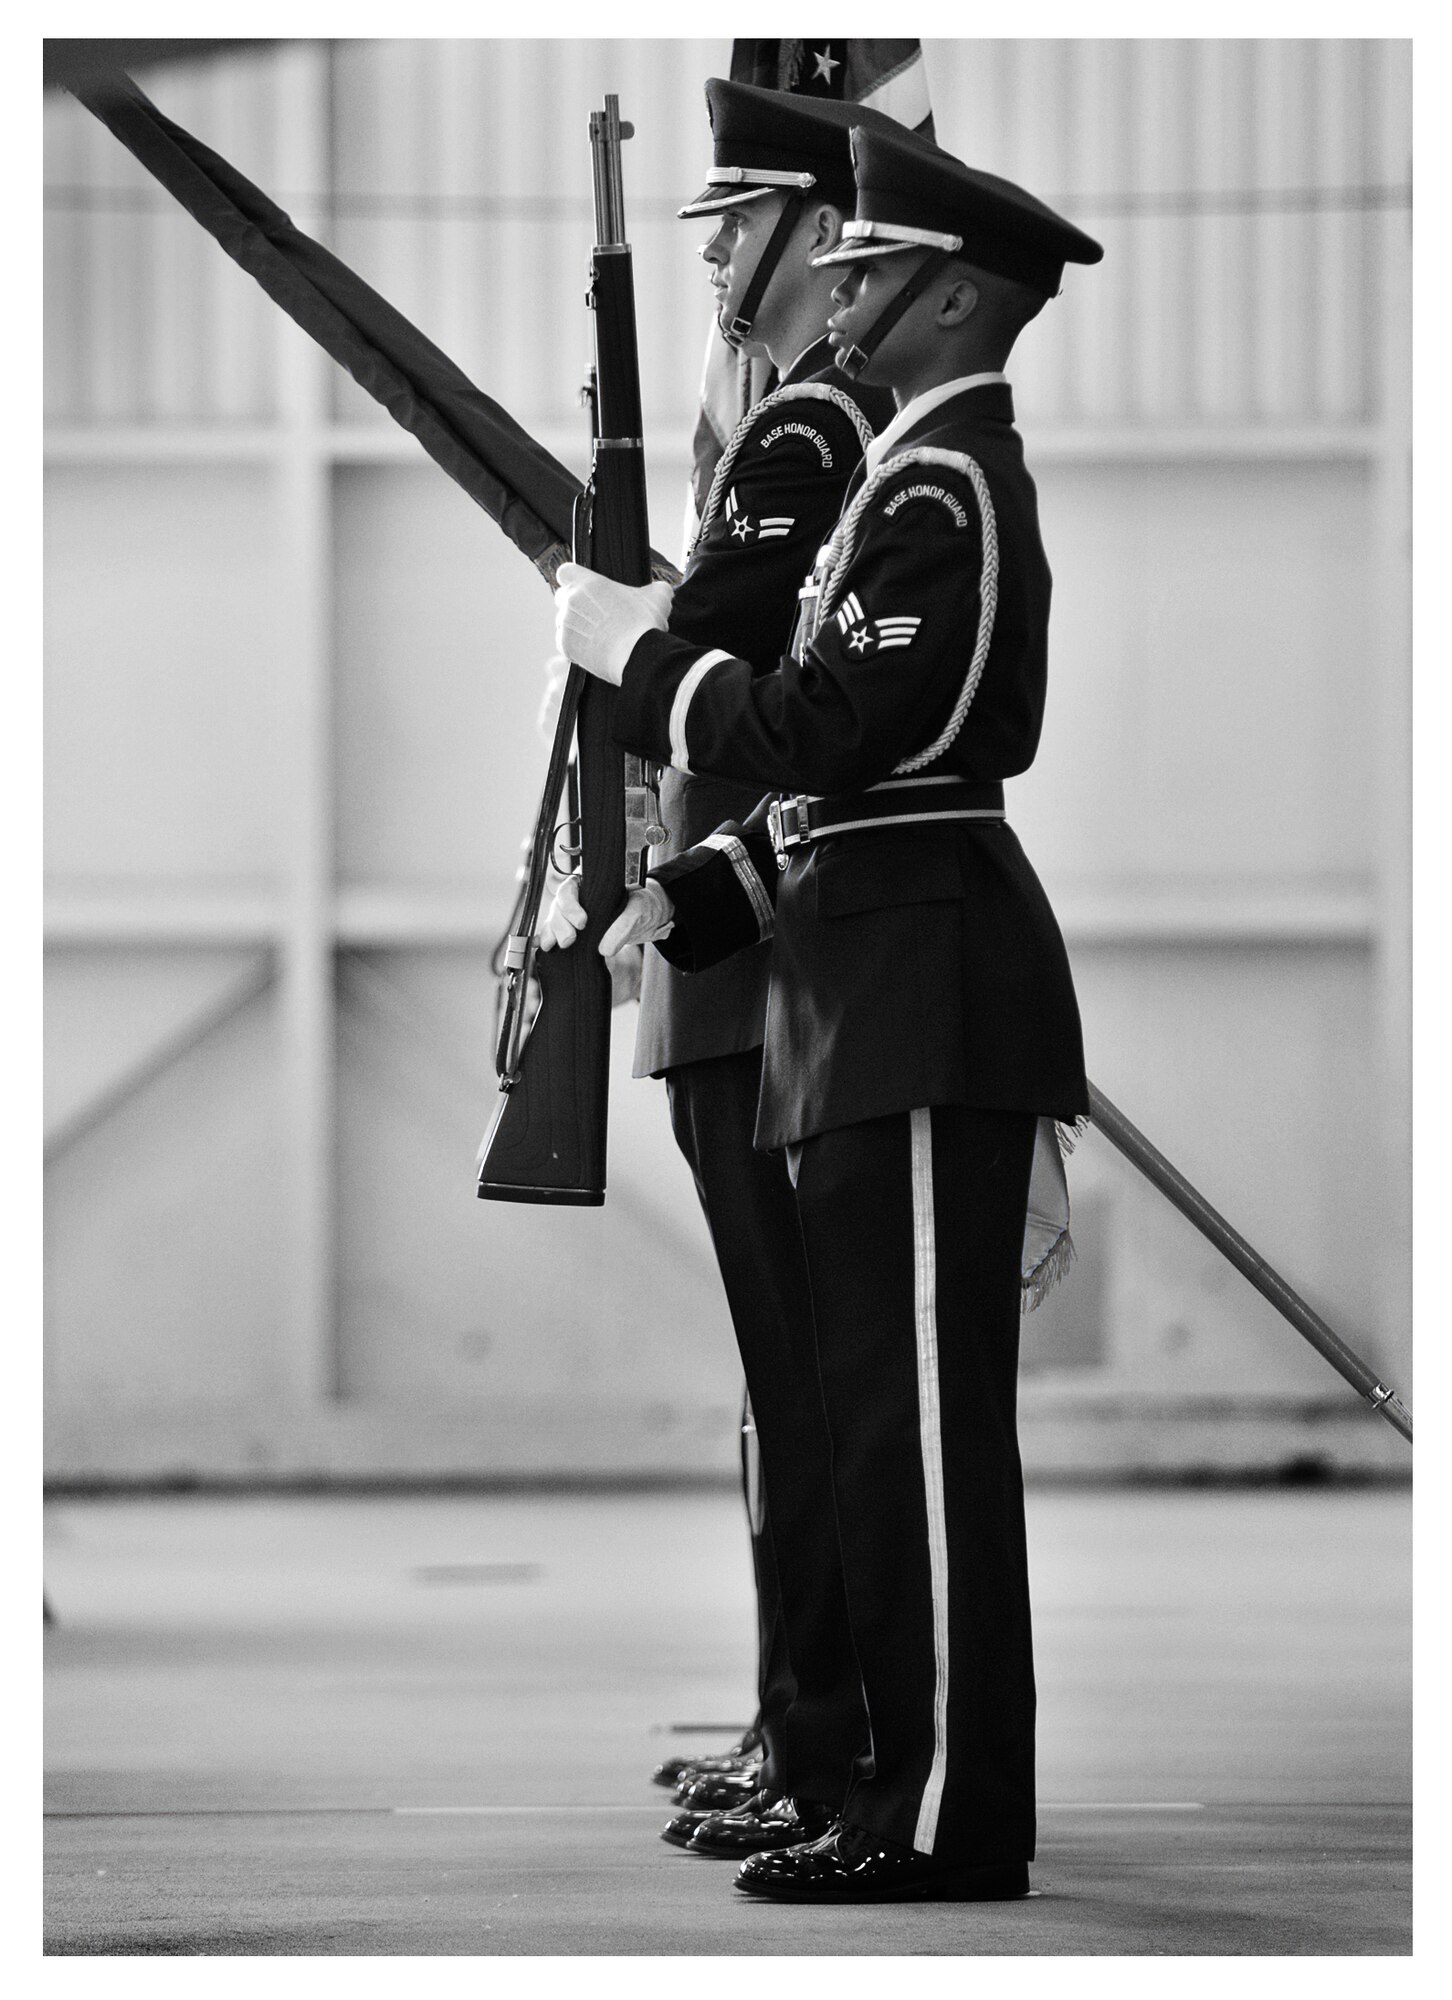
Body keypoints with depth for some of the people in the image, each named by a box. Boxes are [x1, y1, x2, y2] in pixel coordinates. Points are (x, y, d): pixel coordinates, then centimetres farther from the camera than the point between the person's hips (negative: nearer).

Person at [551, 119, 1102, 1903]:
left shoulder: (941, 489, -14)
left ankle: (947, 1815, -5)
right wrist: (688, 900, 13)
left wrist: (630, 649, -9)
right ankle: (920, 1780, 18)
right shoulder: (929, 474, 19)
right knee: (895, 1412, 13)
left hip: (923, 1001, -11)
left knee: (919, 1414, -8)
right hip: (875, 986, 11)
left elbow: (823, 730, -22)